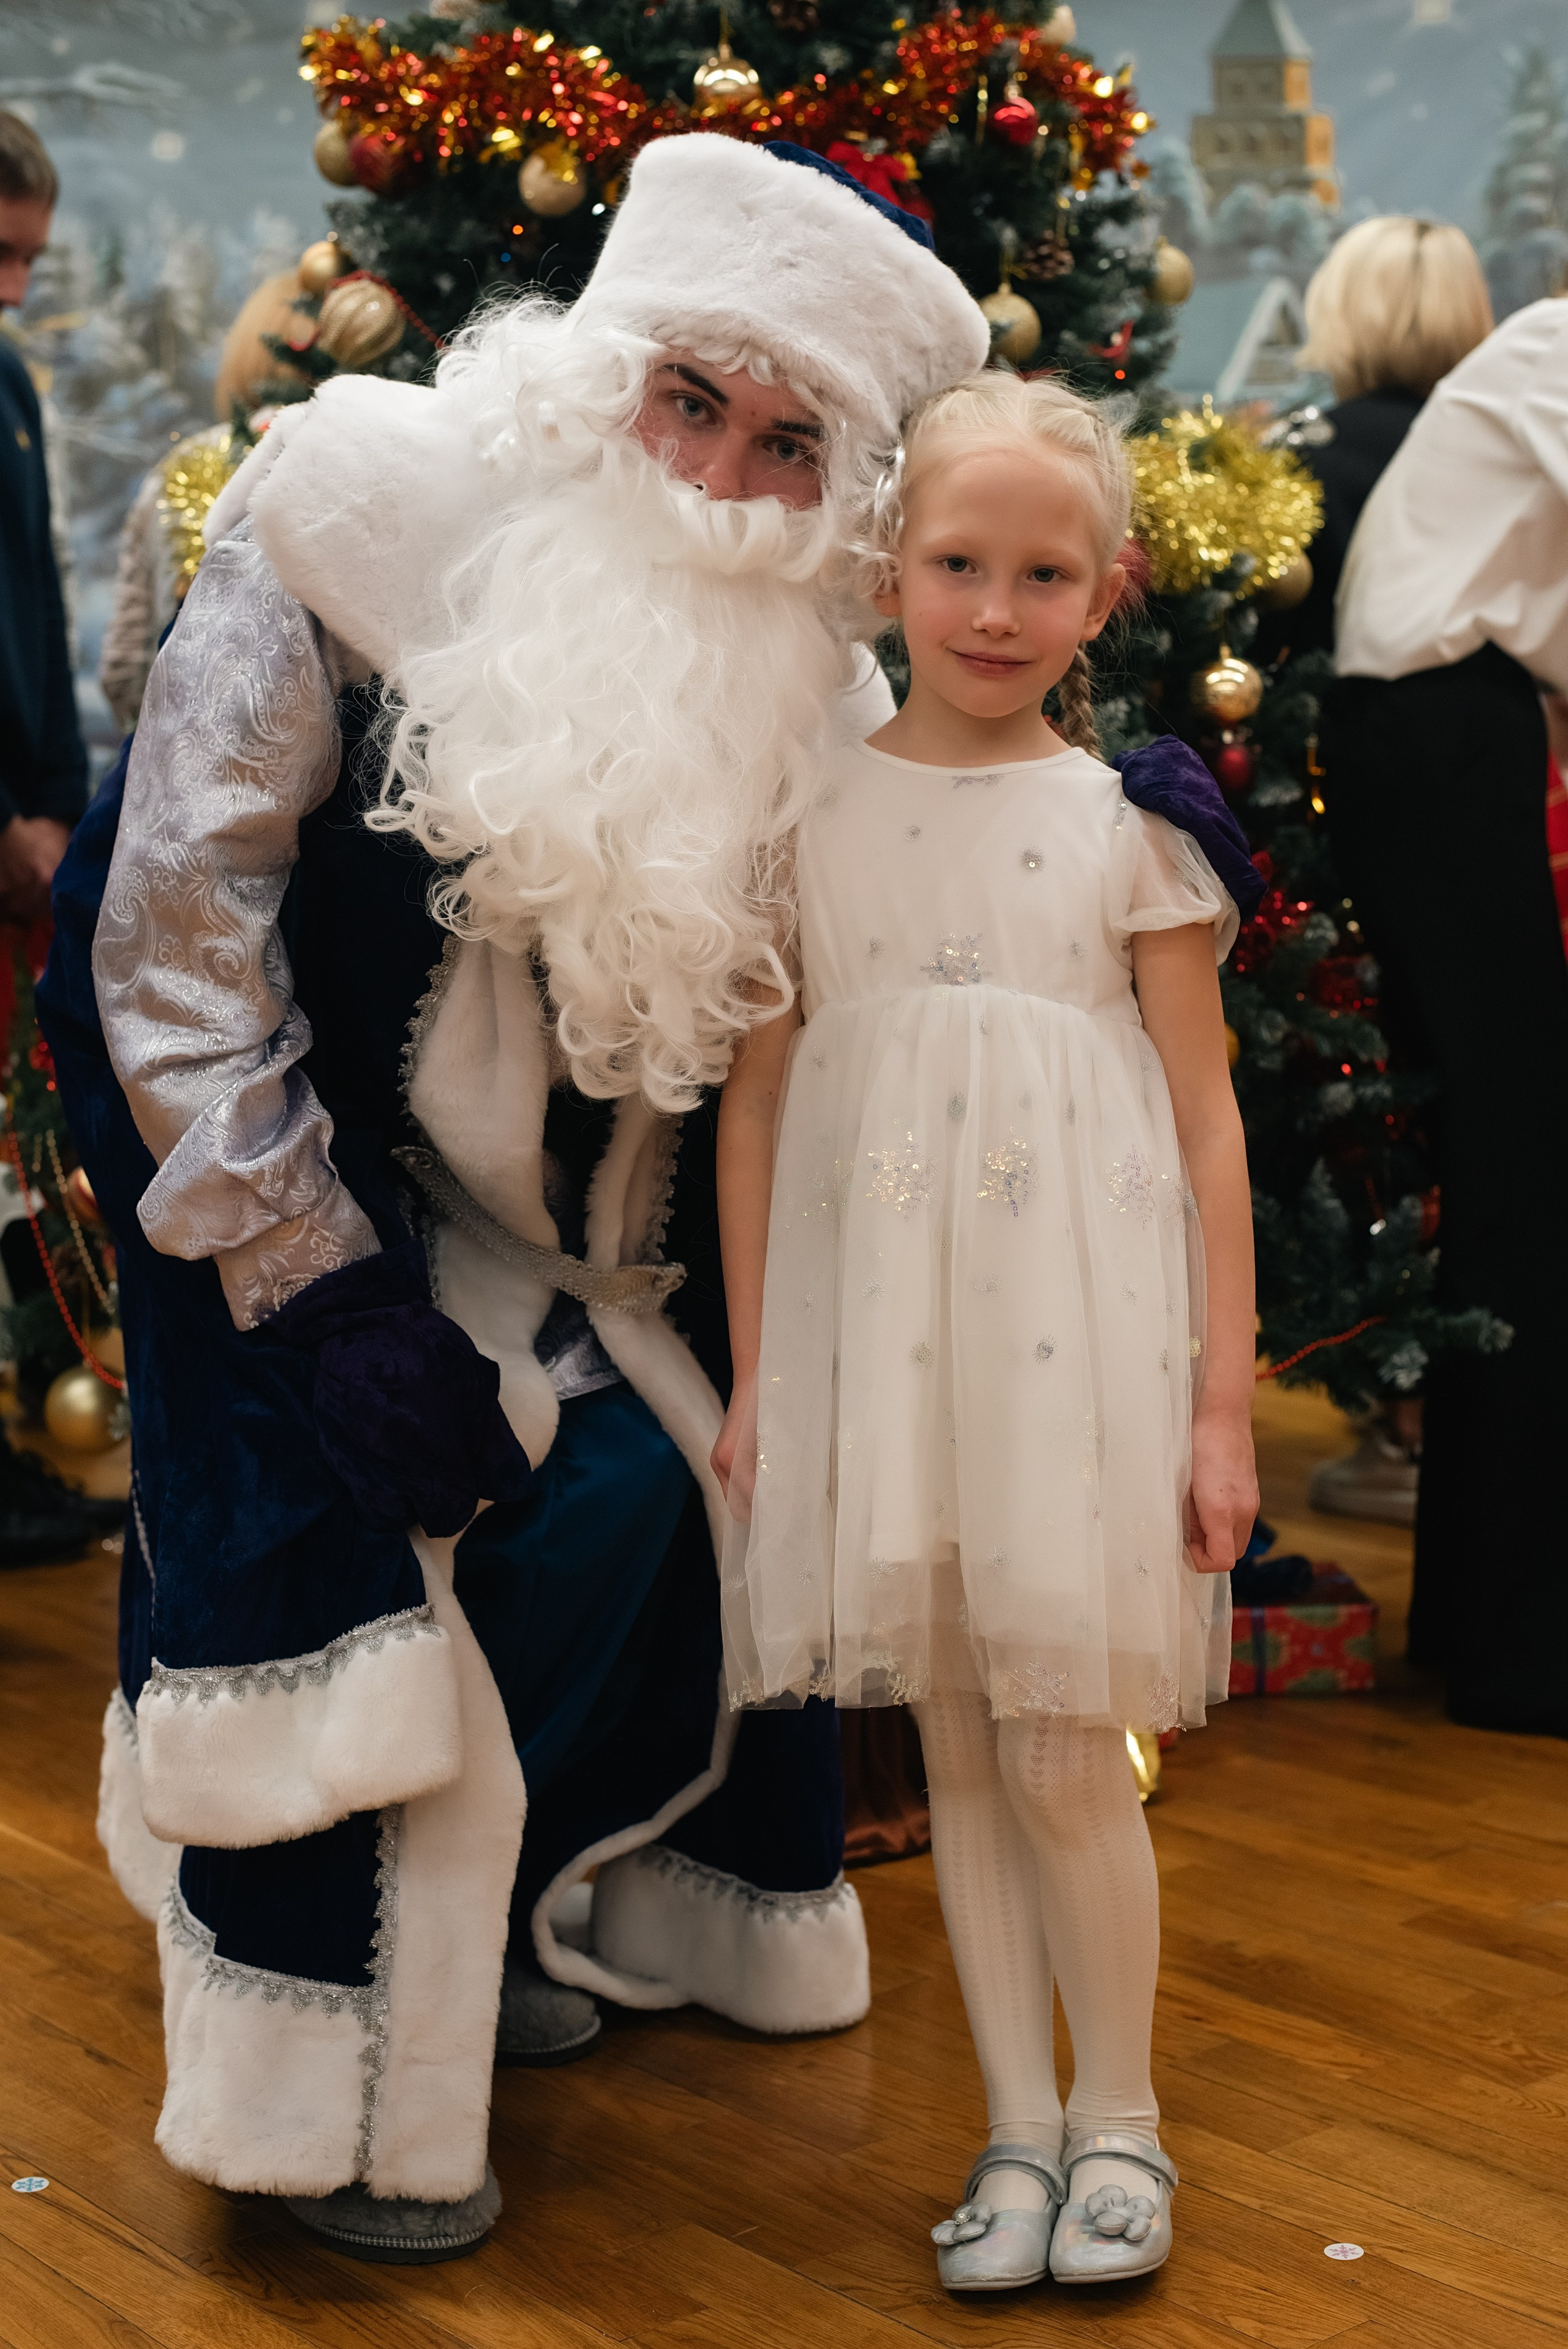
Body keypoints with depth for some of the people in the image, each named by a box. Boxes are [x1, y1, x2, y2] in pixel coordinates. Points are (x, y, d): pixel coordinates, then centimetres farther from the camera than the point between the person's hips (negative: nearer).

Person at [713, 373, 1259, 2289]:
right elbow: (755, 1100, 7)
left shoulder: (1131, 824, 0)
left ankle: (1120, 2119, 22)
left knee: (1064, 1749, 0)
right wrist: (753, 1377, 6)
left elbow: (1206, 1121, 1)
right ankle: (1018, 2128, 23)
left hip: (1073, 1329, -2)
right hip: (873, 1328, 2)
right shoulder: (810, 811, 4)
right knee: (955, 1748, 9)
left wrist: (1224, 1398, -2)